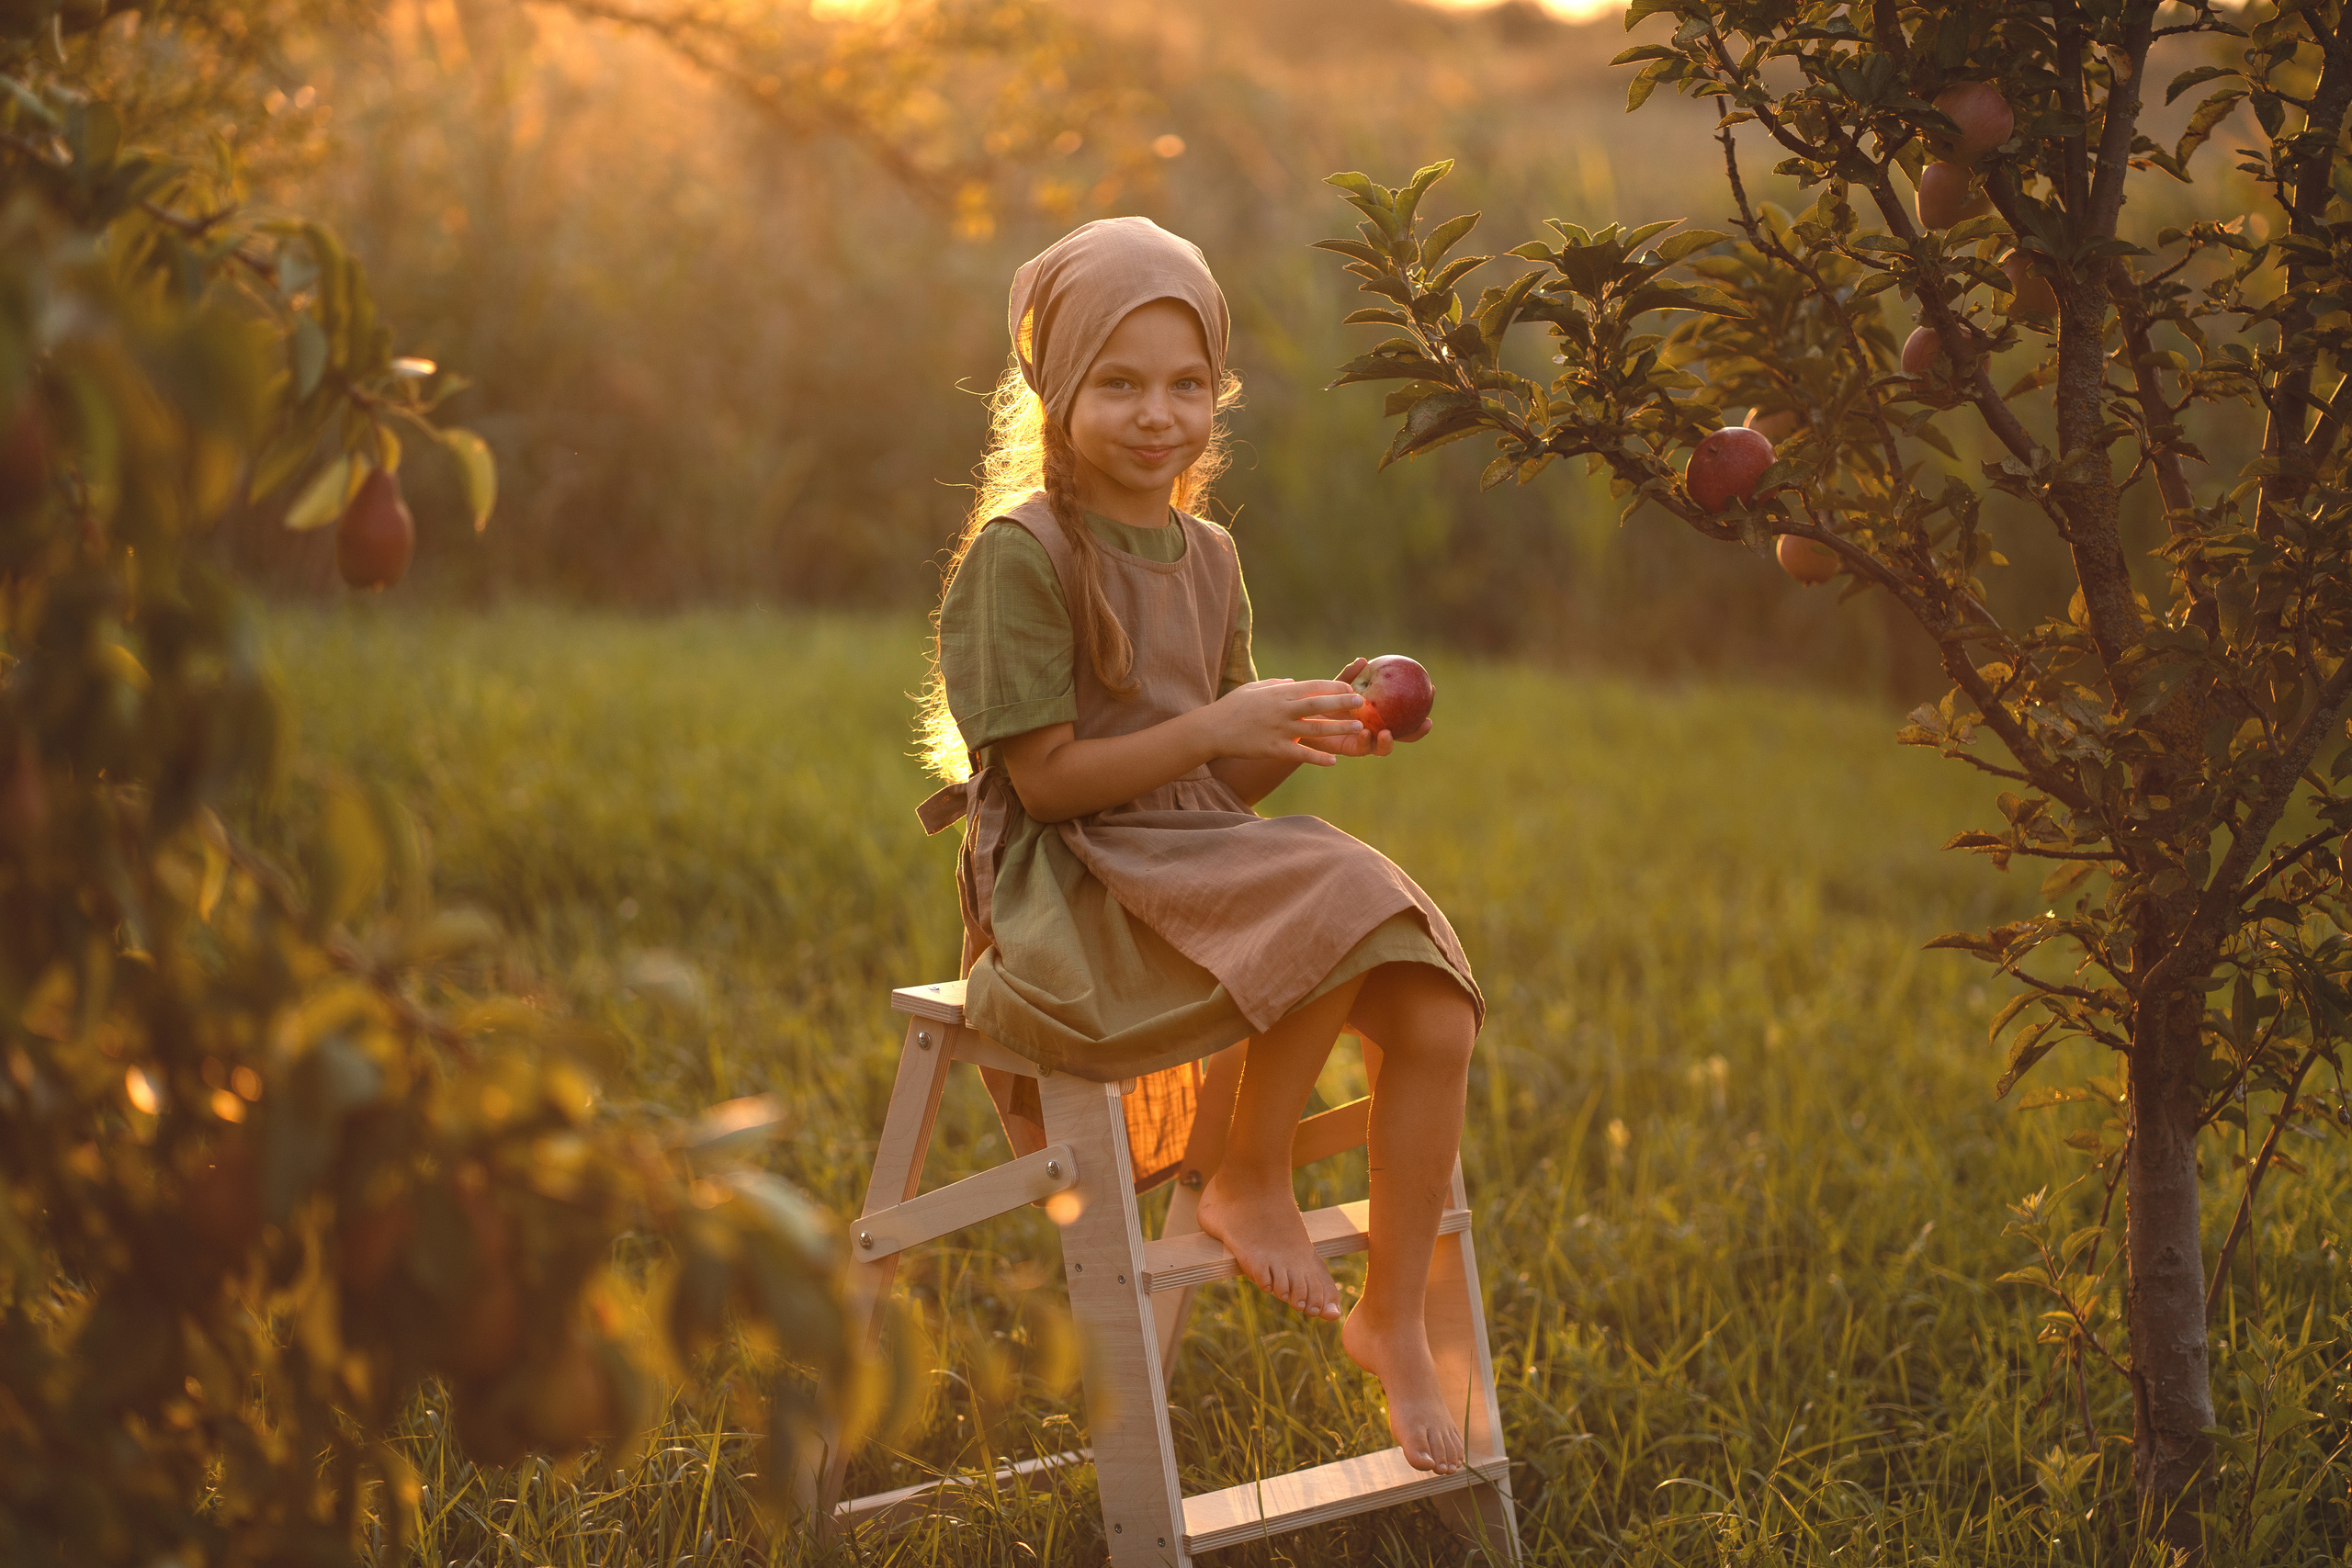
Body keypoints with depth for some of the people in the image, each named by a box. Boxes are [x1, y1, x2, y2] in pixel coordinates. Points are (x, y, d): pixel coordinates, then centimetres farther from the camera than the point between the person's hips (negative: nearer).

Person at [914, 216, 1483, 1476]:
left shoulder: (1207, 558, 14)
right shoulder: (1021, 554, -8)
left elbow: (1223, 783, 14)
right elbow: (1048, 777, -13)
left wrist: (1311, 733, -5)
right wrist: (1217, 725, -19)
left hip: (1200, 857, 7)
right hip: (1066, 888, -7)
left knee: (1431, 1014, -15)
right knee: (1337, 901, -31)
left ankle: (1394, 1316, -1)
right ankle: (1251, 1182, -11)